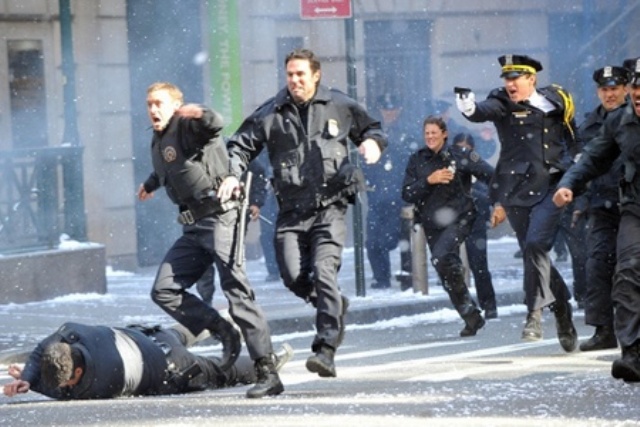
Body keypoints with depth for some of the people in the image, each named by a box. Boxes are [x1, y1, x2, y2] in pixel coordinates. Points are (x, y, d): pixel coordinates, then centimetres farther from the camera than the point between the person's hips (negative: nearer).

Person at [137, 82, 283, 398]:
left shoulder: (187, 126, -7)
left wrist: (200, 114, -53)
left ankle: (268, 372, -16)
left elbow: (215, 125, -31)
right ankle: (224, 332, 9)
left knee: (236, 292, -14)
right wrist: (151, 183, 60)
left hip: (220, 217, -9)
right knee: (164, 291, 1)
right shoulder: (158, 142, 19)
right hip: (194, 227, 9)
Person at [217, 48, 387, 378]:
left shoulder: (340, 107, 8)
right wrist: (232, 174, -9)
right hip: (291, 210, 2)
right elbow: (241, 145, 9)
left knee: (323, 272, -17)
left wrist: (372, 142, -1)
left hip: (329, 206, -2)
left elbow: (372, 129, 22)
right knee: (294, 277, -7)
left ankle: (326, 349, -19)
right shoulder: (270, 114, 7)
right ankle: (334, 306, 26)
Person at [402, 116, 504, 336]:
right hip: (432, 224, 5)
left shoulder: (460, 156, -5)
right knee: (447, 278, 6)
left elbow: (492, 176, -4)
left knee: (441, 257, -29)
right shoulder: (417, 160, 5)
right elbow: (407, 194, -2)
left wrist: (500, 203, -11)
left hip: (459, 218, -5)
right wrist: (429, 180, -15)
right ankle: (472, 318, 17)